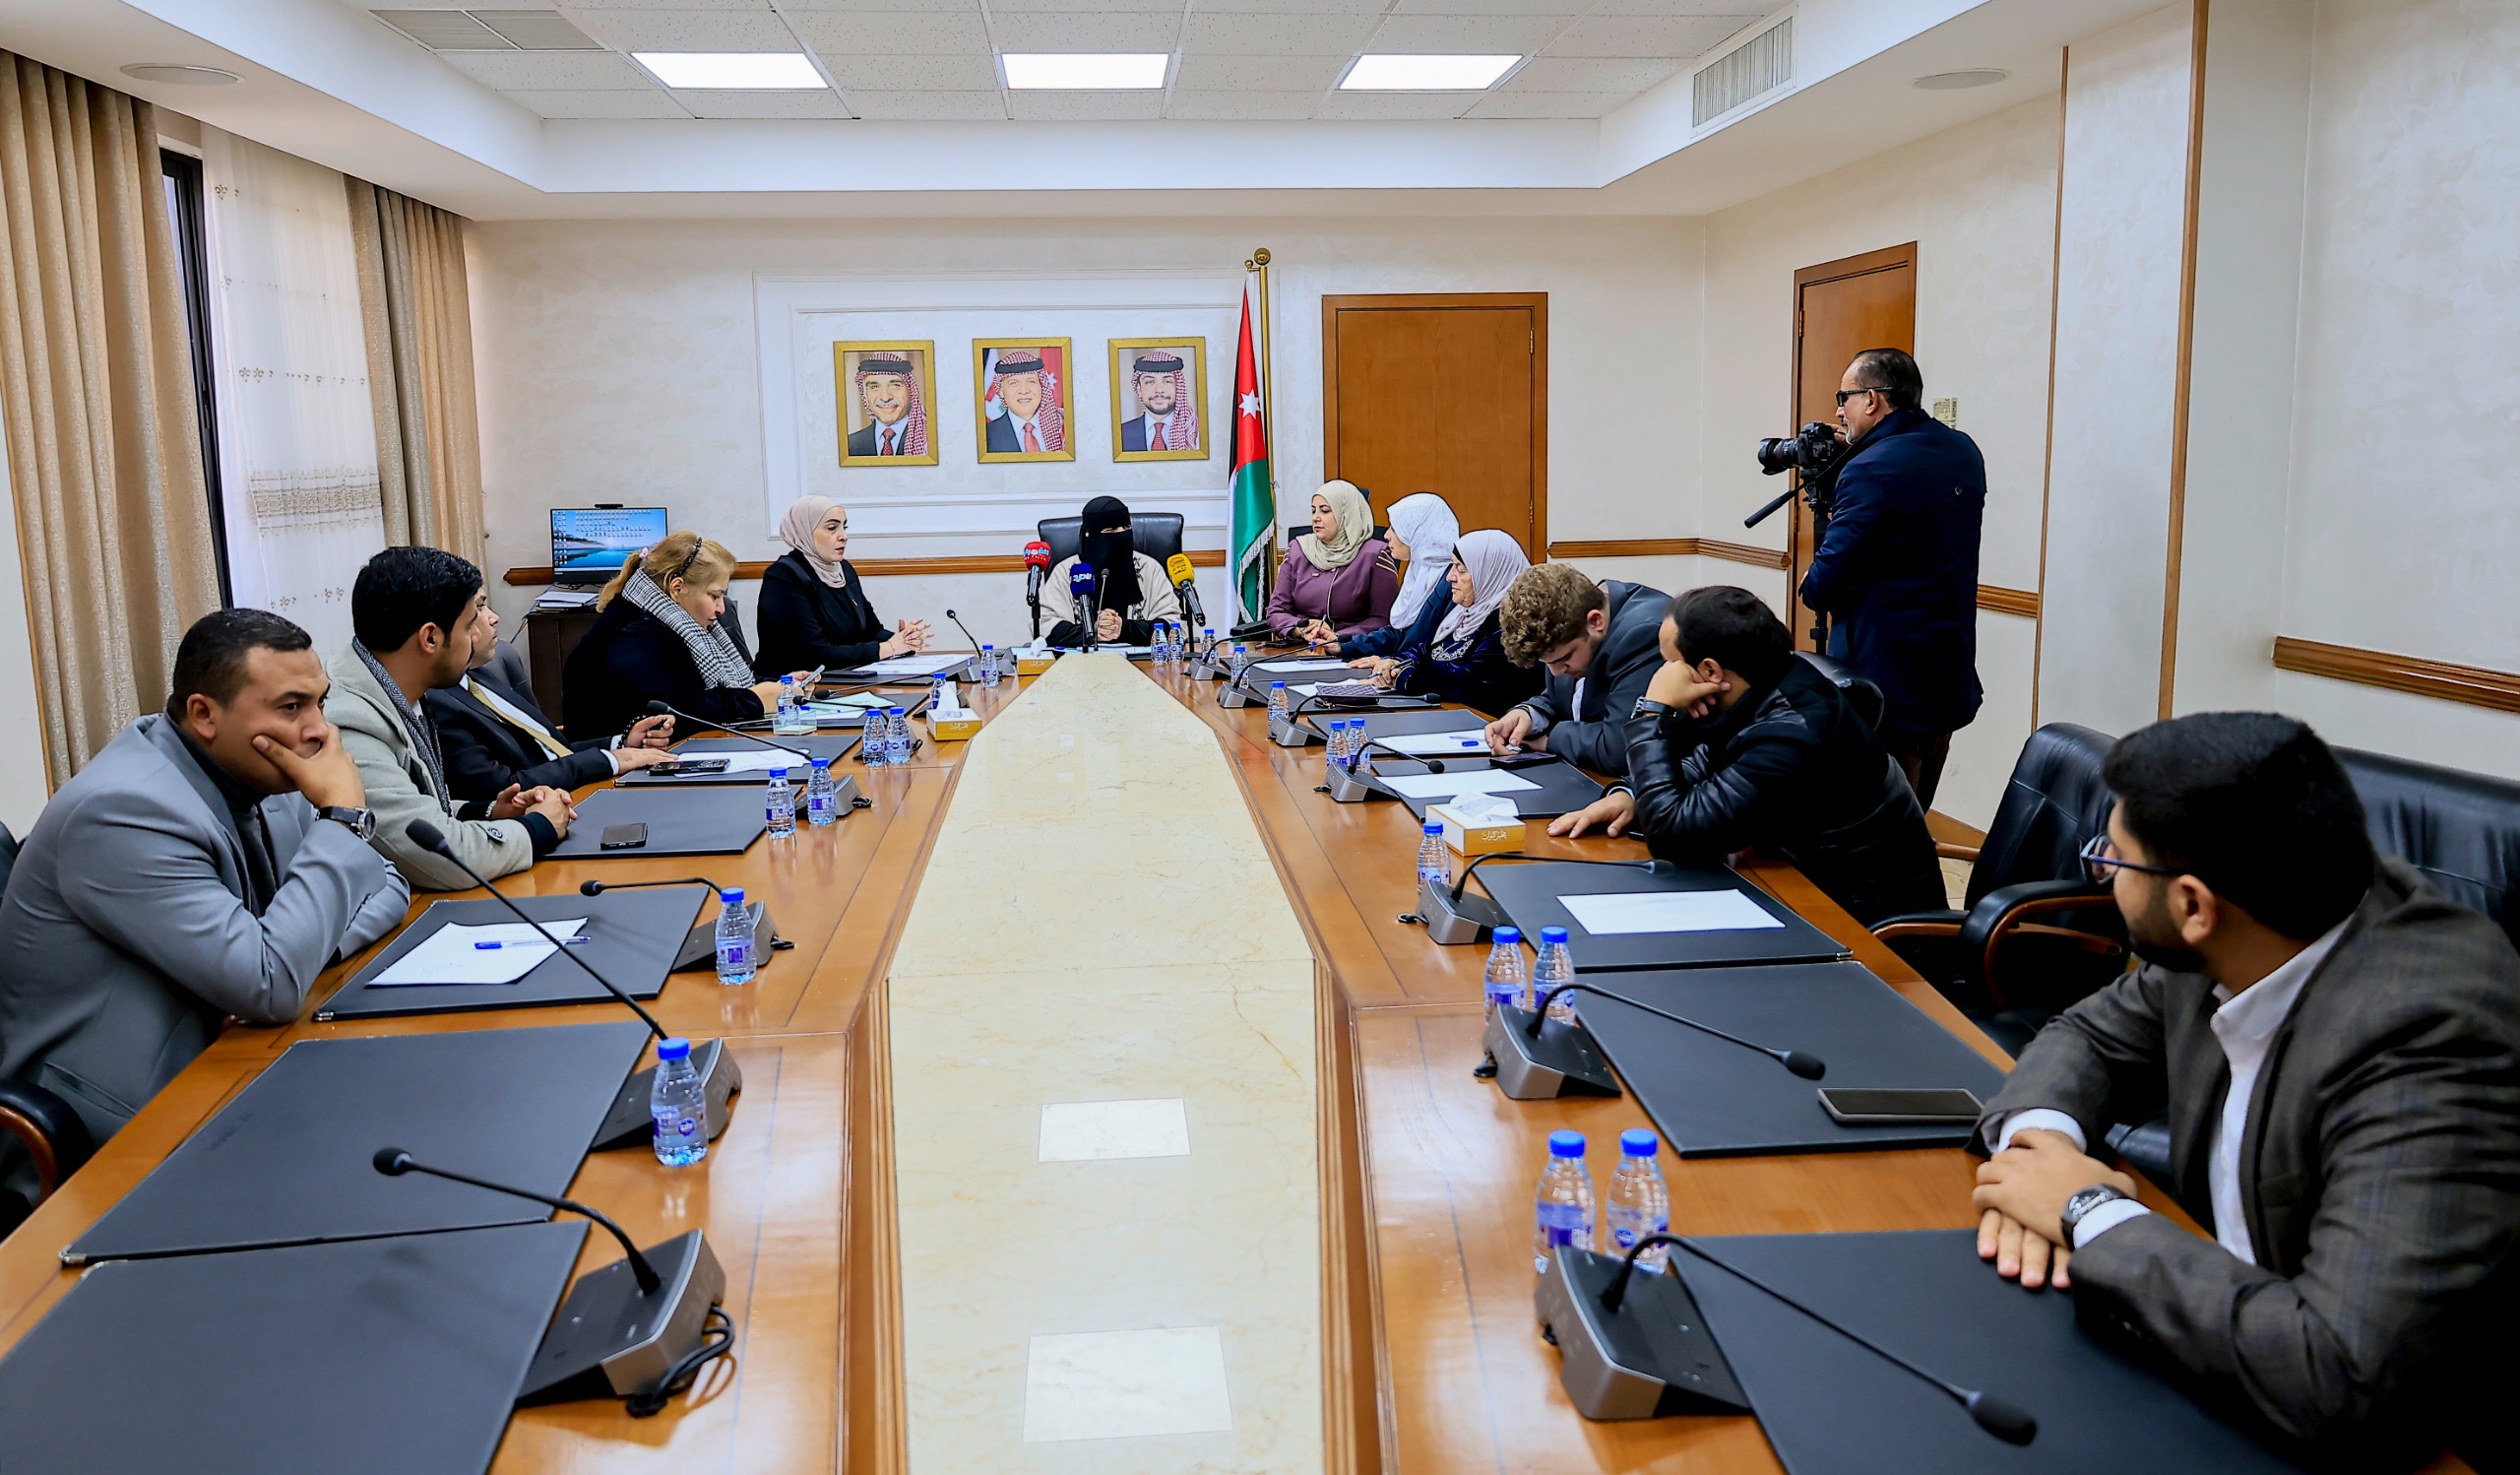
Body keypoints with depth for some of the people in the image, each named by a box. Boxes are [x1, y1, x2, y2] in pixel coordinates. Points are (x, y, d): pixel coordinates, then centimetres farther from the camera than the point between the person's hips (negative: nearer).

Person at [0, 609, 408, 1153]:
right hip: (128, 1119, -7)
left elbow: (386, 883, 7)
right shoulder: (126, 809, -24)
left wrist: (313, 946, -14)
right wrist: (343, 815, -23)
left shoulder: (258, 775, 0)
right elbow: (272, 986, -30)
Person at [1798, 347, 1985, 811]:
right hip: (1953, 674, 9)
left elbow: (1825, 582, -19)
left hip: (1889, 681, -8)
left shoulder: (1872, 470, -18)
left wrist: (1811, 586, 4)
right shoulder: (1964, 452, 8)